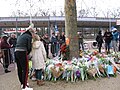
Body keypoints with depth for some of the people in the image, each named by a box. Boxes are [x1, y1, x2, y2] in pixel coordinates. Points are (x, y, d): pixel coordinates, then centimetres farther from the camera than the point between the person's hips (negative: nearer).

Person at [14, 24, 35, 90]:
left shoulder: (21, 36, 22)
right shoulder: (29, 36, -2)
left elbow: (18, 45, 17)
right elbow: (29, 47, -5)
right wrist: (27, 53, 13)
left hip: (16, 52, 8)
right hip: (22, 53, -8)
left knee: (19, 69, 16)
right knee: (25, 69, -4)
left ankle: (22, 83, 30)